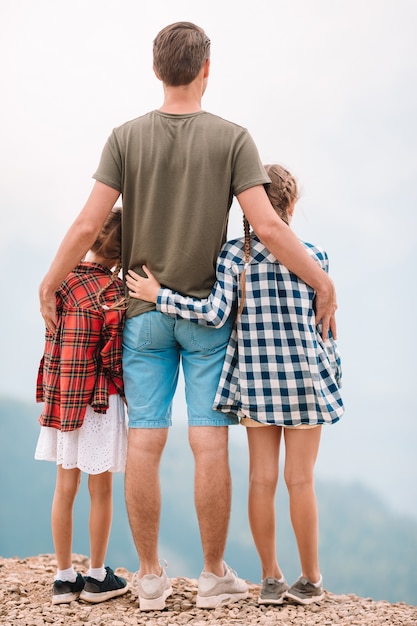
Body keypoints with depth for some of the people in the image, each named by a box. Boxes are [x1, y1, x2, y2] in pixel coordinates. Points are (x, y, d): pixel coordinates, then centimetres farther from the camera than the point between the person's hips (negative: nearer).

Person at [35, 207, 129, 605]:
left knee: (65, 487, 11)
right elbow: (114, 355, -14)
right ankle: (97, 577, 17)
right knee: (100, 490, 7)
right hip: (99, 399, -5)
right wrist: (125, 392, 0)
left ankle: (64, 577, 18)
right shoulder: (112, 290, -16)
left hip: (60, 397, 5)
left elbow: (57, 341, 4)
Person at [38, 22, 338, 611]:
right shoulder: (232, 138, -6)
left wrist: (48, 285, 5)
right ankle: (215, 575, 10)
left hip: (144, 313, 2)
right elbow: (267, 226, -14)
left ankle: (151, 577, 10)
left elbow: (88, 225, -7)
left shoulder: (126, 137, -2)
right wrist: (322, 282, -5)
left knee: (144, 442, 4)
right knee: (210, 444, 2)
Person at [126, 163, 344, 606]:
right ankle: (309, 580, 15)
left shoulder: (233, 254, -5)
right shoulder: (313, 257, -4)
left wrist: (158, 296, -5)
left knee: (262, 478, 7)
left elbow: (214, 313, -14)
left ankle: (270, 579, 14)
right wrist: (335, 378, 13)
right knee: (300, 480, 5)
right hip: (305, 378, -1)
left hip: (255, 378, 1)